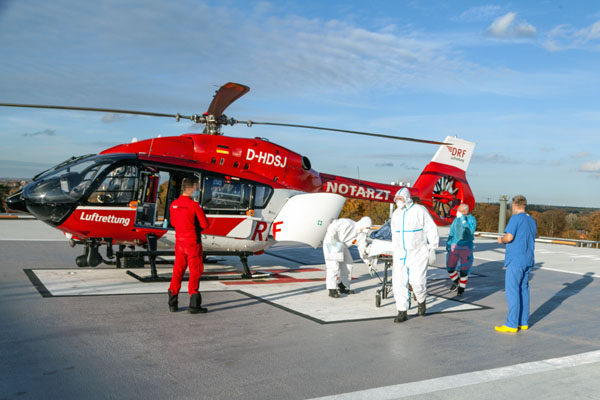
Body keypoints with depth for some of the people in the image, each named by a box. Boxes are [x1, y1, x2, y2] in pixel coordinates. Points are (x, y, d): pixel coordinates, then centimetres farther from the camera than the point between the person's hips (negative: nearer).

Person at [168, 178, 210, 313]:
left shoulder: (173, 205, 4)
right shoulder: (195, 205, -16)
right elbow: (205, 224, -12)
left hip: (179, 241, 6)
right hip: (193, 242, -6)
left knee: (178, 271, 14)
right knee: (195, 272, 2)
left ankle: (172, 303, 18)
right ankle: (194, 304, 2)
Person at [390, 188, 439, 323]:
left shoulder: (420, 211, -9)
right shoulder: (396, 214, 8)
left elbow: (431, 230, -8)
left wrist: (432, 249, -10)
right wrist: (395, 250, 19)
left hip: (418, 253, -5)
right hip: (401, 253, 5)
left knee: (417, 281, -9)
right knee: (399, 282, -2)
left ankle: (421, 301, 23)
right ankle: (402, 312, 5)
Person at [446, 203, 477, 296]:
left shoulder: (472, 219, -11)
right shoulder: (457, 218, 3)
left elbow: (470, 231, -26)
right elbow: (452, 231, 13)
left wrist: (463, 220, -27)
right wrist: (448, 243, 11)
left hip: (466, 247, -4)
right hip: (455, 246, 4)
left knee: (464, 269, 3)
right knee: (450, 267, 6)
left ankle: (461, 288, 20)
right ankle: (456, 282, 33)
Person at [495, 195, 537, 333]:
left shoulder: (515, 218, -11)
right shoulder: (532, 221, 15)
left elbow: (509, 237, -20)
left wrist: (501, 240, 2)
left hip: (515, 260, -8)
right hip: (528, 260, 8)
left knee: (512, 290, -5)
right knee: (523, 290, 12)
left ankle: (512, 325, -4)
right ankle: (523, 323, 17)